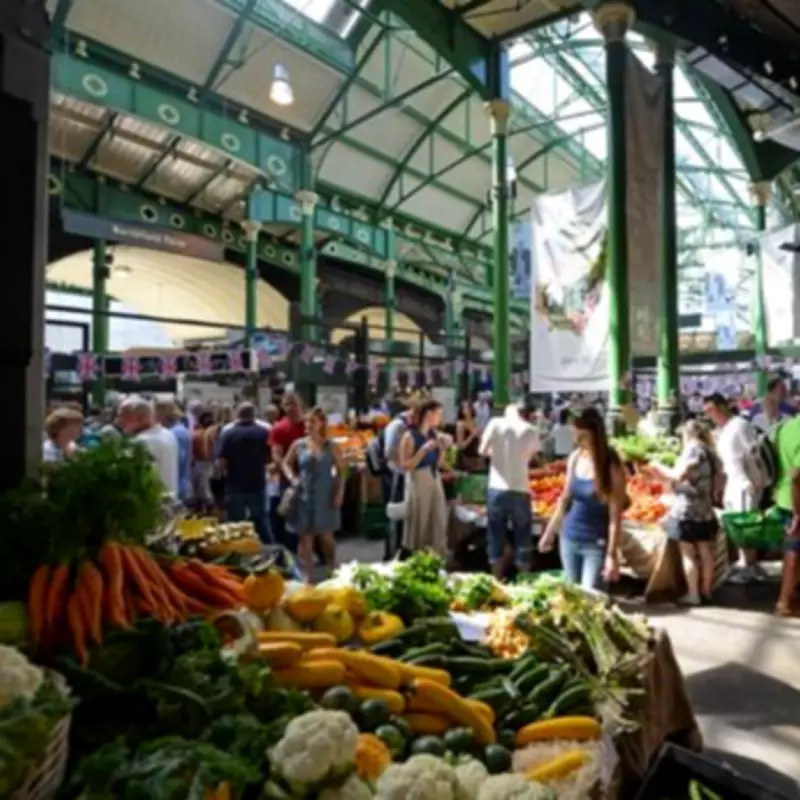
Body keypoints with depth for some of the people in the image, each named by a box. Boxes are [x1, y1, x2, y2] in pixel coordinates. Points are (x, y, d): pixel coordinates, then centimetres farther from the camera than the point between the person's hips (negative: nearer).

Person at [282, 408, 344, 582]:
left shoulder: (331, 446, -2)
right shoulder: (298, 445, 1)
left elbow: (341, 470, 2)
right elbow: (286, 463, 14)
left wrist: (340, 492, -7)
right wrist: (292, 478, -5)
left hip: (325, 497, -1)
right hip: (304, 496, 1)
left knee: (326, 536, 9)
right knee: (304, 536, 4)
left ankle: (332, 572, 30)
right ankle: (307, 576, 15)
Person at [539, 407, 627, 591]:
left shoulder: (611, 466, -15)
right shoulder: (575, 458, 0)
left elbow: (615, 516, -15)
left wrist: (612, 554, -18)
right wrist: (550, 532, 15)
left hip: (596, 545, -5)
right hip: (569, 540, 5)